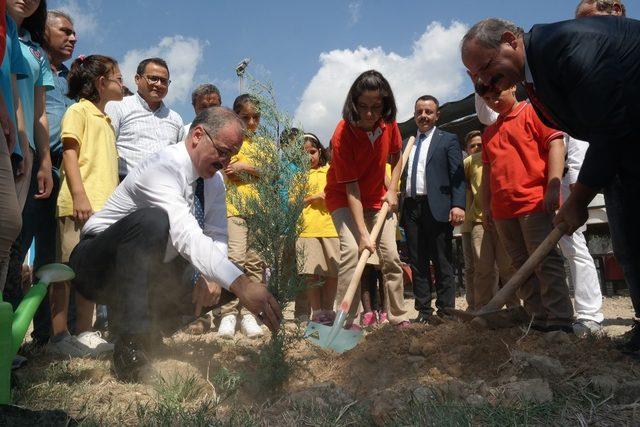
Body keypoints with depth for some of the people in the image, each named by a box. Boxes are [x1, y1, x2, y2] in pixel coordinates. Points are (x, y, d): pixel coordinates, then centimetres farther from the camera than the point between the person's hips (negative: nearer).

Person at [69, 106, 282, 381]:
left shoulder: (214, 181, 1)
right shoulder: (163, 166, -26)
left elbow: (217, 235, -2)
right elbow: (186, 235, -40)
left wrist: (211, 277, -23)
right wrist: (240, 283, -50)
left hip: (147, 272, 8)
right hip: (97, 268, -8)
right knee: (152, 219, -36)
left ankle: (152, 329, 12)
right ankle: (131, 344, -33)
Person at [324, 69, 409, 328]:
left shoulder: (388, 123, -12)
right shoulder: (342, 135, -27)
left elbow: (397, 157, 8)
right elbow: (351, 189, -28)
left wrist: (392, 190, -5)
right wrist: (363, 233, -31)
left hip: (377, 197, 5)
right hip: (343, 198, -4)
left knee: (390, 255, -3)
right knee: (351, 250, -24)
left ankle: (398, 317, 9)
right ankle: (346, 322, -17)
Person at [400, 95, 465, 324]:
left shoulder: (448, 140, 7)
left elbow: (457, 175, -3)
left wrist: (458, 205, -16)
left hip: (437, 208, -5)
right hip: (411, 208, 5)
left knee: (442, 262, -1)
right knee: (417, 263, 6)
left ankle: (446, 311, 5)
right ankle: (423, 311, 12)